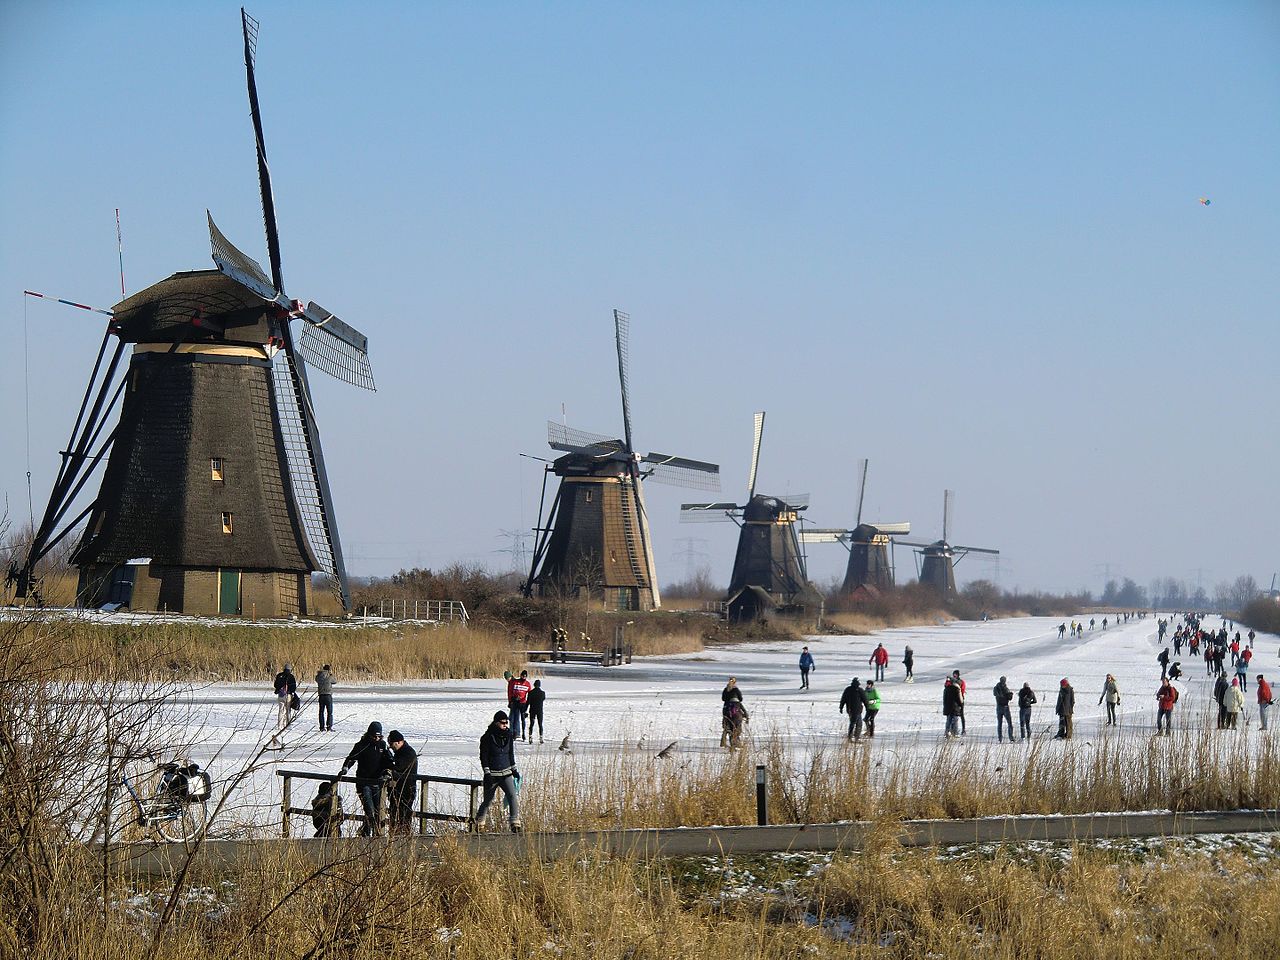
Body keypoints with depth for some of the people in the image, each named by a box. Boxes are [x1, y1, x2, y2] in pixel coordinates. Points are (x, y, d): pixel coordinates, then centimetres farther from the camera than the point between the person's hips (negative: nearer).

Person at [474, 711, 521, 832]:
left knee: (512, 796, -15)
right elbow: (483, 757, -9)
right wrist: (487, 773, -15)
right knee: (488, 800, 6)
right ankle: (479, 823, 27)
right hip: (492, 775, -4)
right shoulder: (487, 738, -9)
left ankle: (515, 823, -18)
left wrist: (514, 770, 20)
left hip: (506, 773, 4)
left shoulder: (508, 736, 6)